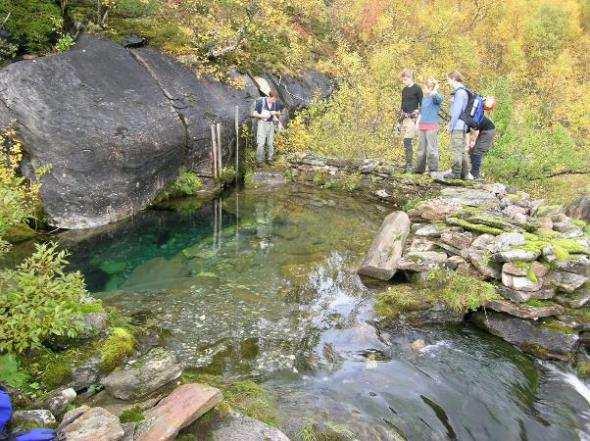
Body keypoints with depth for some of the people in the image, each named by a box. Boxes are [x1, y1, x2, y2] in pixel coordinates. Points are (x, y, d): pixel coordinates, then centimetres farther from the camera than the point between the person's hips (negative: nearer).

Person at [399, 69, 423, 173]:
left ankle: (409, 165, -13)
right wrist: (399, 120, 21)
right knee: (406, 141, 5)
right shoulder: (404, 90, 18)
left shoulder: (417, 88, -3)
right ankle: (408, 163, 11)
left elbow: (421, 104, -5)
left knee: (407, 141, -15)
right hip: (404, 117, 7)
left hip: (412, 117, -7)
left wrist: (419, 119, -12)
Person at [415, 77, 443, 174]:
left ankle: (433, 170, -5)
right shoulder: (424, 97, 17)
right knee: (421, 148, 12)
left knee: (432, 149, -8)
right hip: (422, 125, 7)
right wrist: (417, 123, 19)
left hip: (432, 126, -7)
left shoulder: (435, 97, -4)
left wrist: (435, 91, -39)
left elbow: (439, 99, -29)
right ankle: (420, 169, 20)